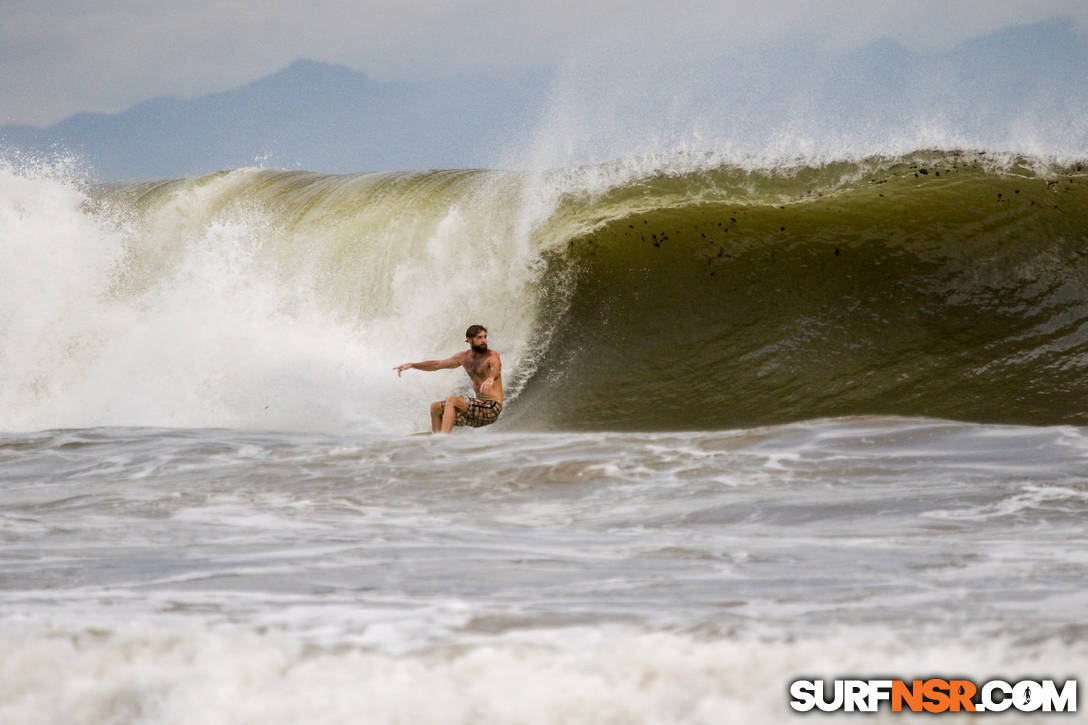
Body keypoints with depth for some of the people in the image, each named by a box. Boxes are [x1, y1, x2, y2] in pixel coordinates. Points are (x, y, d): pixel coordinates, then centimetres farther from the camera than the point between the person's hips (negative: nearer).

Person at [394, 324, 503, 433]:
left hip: (492, 408, -8)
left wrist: (490, 378, -60)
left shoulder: (492, 356, -12)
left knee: (451, 400, -26)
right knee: (435, 407, 13)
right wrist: (412, 365, 10)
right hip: (479, 406, 8)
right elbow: (437, 364, 18)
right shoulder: (464, 357, 11)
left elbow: (496, 370, -36)